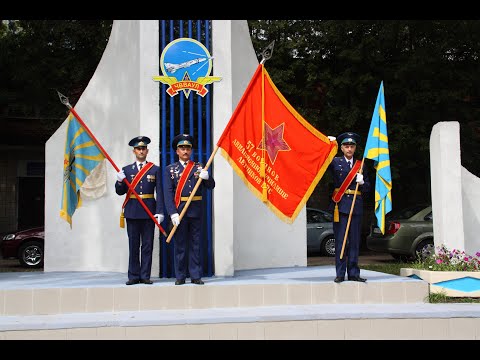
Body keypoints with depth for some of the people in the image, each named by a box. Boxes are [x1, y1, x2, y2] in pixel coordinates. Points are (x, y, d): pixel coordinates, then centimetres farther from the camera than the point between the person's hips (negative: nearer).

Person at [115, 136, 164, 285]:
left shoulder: (155, 170, 6)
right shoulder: (126, 170, 10)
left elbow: (159, 193, 1)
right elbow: (120, 191, 8)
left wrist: (160, 212, -9)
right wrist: (120, 181, -13)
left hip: (149, 211, -1)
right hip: (132, 212, 1)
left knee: (147, 245, 2)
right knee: (133, 245, 4)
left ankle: (145, 276, 9)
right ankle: (133, 276, 10)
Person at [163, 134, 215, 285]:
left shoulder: (199, 167, 10)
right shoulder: (170, 169, 5)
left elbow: (211, 186, 5)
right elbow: (168, 192, -2)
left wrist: (206, 177, -19)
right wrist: (173, 213, -13)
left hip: (196, 210, 1)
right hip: (179, 211, -1)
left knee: (196, 243, 4)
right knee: (180, 244, 3)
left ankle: (196, 276, 10)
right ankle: (180, 276, 10)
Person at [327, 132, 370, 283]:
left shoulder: (360, 165, 15)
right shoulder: (335, 162, 7)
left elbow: (367, 187, 16)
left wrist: (362, 182, -6)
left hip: (356, 206, 3)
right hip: (340, 204, -3)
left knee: (354, 241, 4)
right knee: (340, 240, -3)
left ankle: (354, 273, 11)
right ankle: (340, 274, 2)